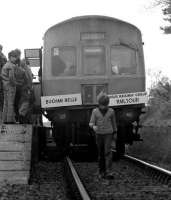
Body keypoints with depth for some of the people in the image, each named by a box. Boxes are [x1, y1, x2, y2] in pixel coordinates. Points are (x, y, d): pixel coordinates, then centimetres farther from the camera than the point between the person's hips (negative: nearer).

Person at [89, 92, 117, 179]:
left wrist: (115, 132, 21)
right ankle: (101, 172, 21)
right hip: (99, 135, 1)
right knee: (101, 154, 7)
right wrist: (93, 126, -29)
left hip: (108, 135, -1)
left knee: (108, 152, -14)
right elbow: (91, 123, -5)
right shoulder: (95, 111, -3)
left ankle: (108, 173, -20)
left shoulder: (111, 111, -2)